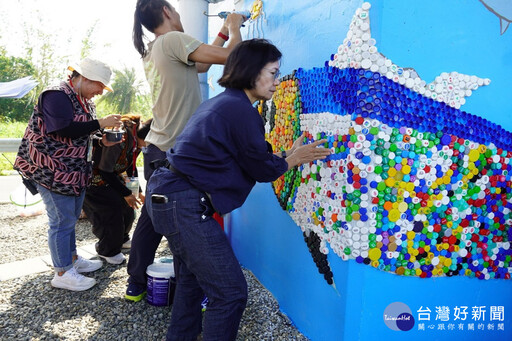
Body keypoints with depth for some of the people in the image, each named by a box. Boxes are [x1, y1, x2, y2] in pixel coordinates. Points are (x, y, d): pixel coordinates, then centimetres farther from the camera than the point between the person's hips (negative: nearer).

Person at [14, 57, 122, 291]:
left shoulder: (84, 101, 14)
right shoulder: (57, 96, -16)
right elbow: (63, 129, -28)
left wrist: (102, 141, 1)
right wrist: (100, 123, -24)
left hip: (75, 171, 10)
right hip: (53, 172, -10)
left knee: (71, 218, 19)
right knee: (62, 221, -2)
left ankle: (72, 259, 34)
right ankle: (63, 273, 10)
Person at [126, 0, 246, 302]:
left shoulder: (152, 51, 16)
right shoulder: (173, 40, -11)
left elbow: (201, 65, 21)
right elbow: (229, 57, -16)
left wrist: (224, 33, 24)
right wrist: (234, 29, 4)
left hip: (157, 149, 9)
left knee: (151, 219, 16)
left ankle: (136, 284, 29)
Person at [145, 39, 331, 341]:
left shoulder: (220, 102, 14)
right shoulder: (242, 111, -16)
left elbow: (246, 158, 16)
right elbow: (262, 169, -7)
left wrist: (287, 157, 19)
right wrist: (293, 159, 9)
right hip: (186, 206, -11)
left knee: (195, 273, 29)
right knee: (231, 293, -3)